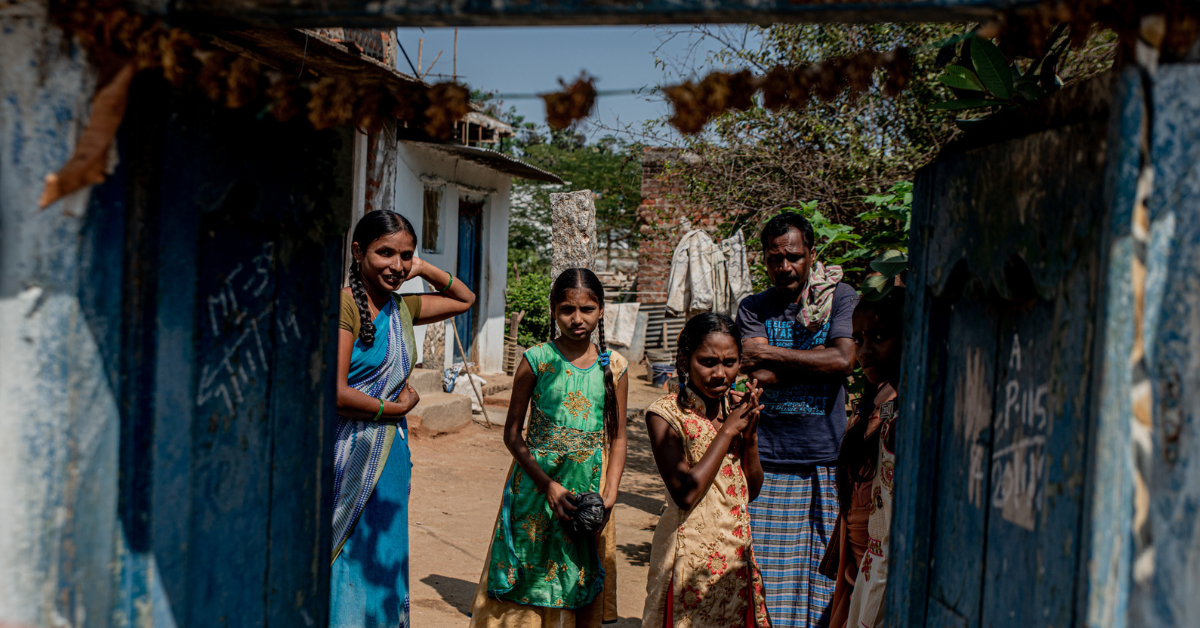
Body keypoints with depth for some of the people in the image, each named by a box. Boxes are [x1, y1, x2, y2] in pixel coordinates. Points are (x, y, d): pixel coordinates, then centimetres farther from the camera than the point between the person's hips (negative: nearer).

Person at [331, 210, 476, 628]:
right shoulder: (343, 304, -14)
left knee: (380, 564, 14)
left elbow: (465, 299, 25)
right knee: (343, 566, 0)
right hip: (350, 456, -7)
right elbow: (336, 394, -21)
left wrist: (425, 270, 8)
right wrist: (399, 407, -7)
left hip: (390, 459, 7)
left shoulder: (402, 308, 8)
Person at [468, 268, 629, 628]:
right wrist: (548, 485, -14)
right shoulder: (537, 360, -5)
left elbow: (617, 438, 6)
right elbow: (512, 434, -5)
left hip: (589, 491, 2)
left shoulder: (613, 367, 1)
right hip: (536, 484, -2)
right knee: (527, 594, 3)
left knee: (580, 592, 9)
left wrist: (609, 496, -5)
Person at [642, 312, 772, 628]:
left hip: (737, 552, 6)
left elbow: (752, 491, 9)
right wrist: (728, 430, -18)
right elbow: (685, 494, -22)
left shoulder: (737, 408, 5)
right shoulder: (666, 413, -13)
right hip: (690, 552, -5)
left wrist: (750, 435, -7)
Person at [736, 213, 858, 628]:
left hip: (826, 458, 0)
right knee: (765, 575, -1)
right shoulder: (753, 309, 8)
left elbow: (844, 360, -11)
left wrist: (771, 353, -7)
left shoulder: (841, 298, 5)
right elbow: (758, 376, -5)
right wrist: (816, 358, -10)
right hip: (768, 460, 1)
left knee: (826, 568, 3)